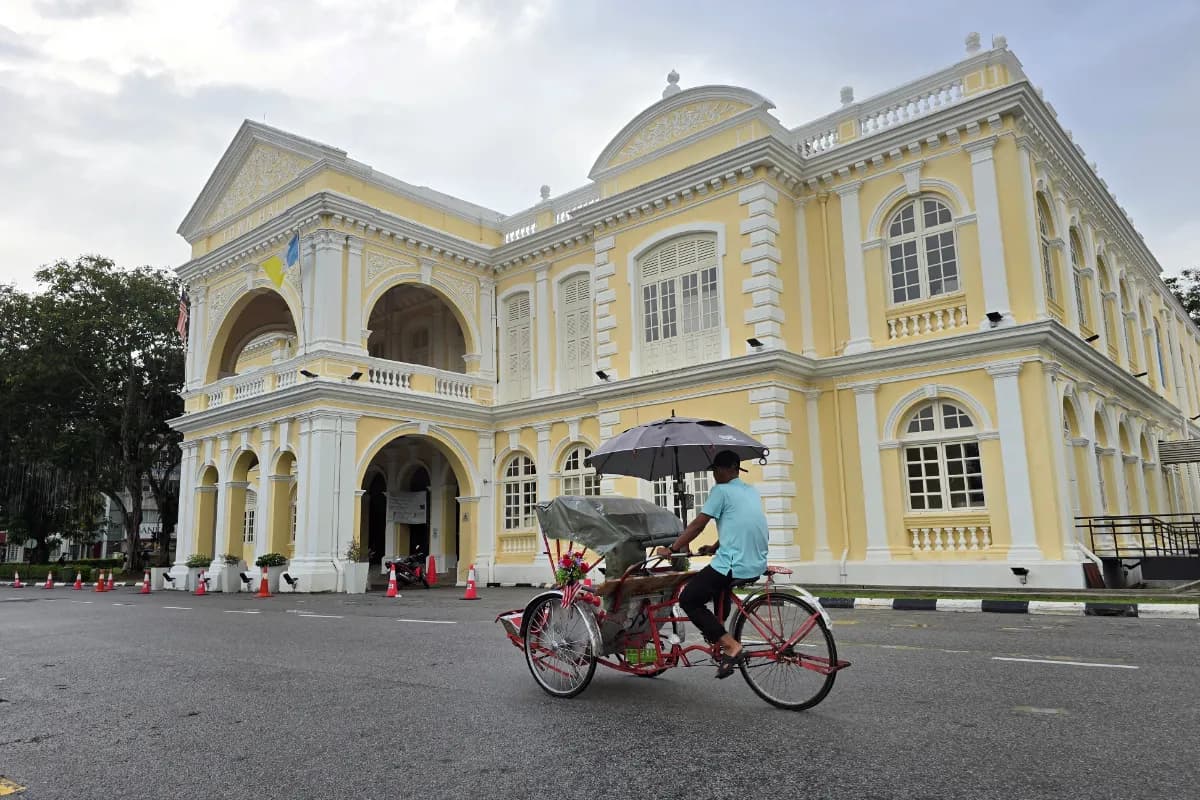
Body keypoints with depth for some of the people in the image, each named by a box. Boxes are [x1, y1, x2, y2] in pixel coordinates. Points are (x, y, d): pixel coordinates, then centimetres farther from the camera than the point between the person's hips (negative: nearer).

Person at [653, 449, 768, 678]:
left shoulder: (721, 491, -5)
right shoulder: (752, 491, 18)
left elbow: (698, 524, -7)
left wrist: (671, 549, -1)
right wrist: (714, 548, 25)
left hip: (734, 565, -9)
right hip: (757, 564, 9)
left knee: (688, 600, 0)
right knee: (718, 587, 35)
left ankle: (731, 646, -10)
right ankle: (720, 636, 29)